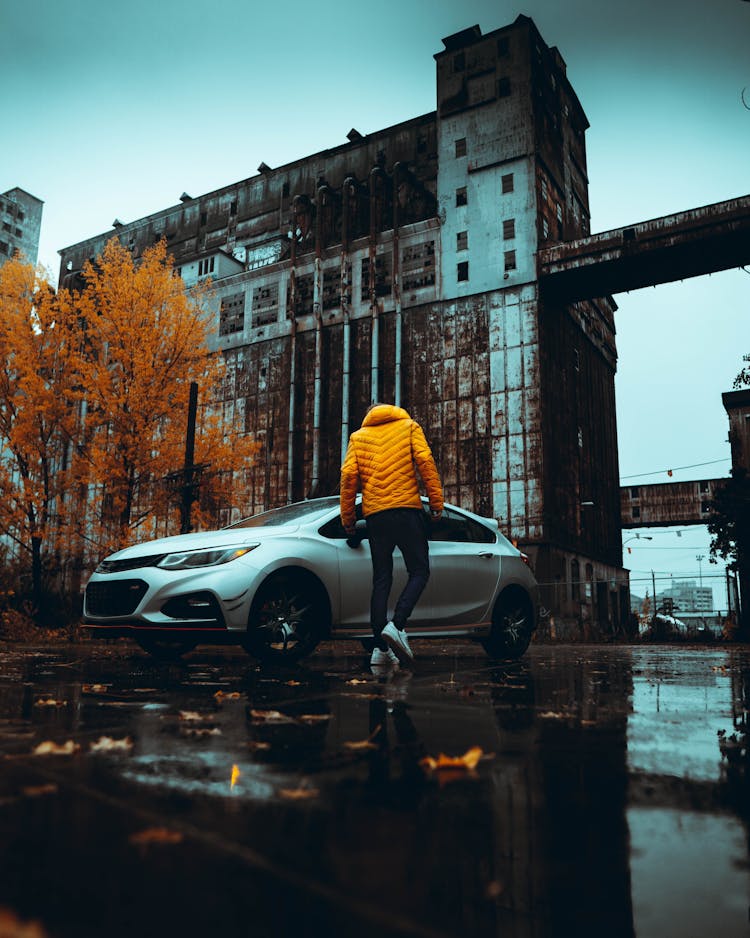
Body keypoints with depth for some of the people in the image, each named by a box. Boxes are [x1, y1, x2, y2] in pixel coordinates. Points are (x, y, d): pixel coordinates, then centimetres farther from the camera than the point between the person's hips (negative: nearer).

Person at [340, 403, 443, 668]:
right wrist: (436, 501, -3)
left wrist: (347, 517, 9)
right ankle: (396, 625, -19)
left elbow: (349, 475, 5)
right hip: (406, 508, -3)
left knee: (381, 579, 5)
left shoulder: (358, 436, 17)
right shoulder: (409, 426, 12)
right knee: (419, 572, 2)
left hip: (375, 514, 3)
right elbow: (424, 460, -3)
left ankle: (381, 648, 1)